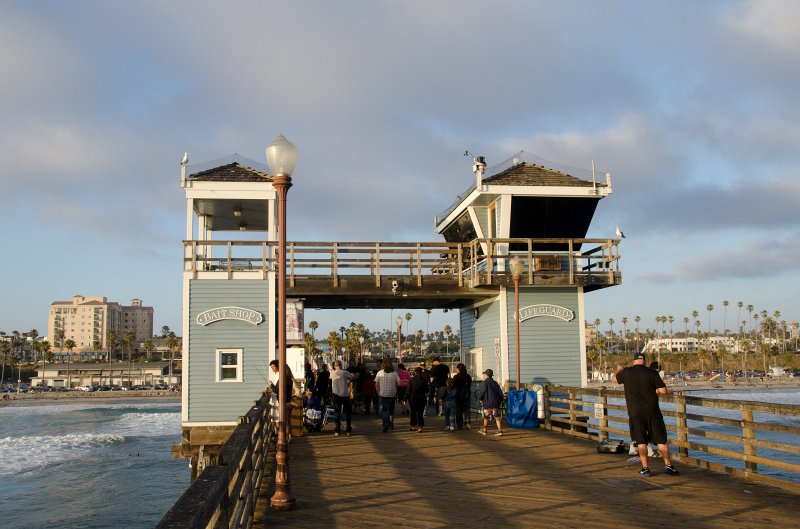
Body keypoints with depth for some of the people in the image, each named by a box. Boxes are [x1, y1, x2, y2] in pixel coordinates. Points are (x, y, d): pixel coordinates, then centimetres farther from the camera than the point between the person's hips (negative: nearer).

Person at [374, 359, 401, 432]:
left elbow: (376, 384, -3)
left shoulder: (380, 373, -5)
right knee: (391, 410, 17)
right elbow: (398, 383, -6)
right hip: (392, 394, 2)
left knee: (383, 410, 3)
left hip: (383, 394, -2)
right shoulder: (394, 373, -4)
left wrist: (378, 393, 9)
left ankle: (386, 424, -14)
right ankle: (391, 424, 26)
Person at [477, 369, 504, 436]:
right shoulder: (495, 383, 10)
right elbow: (500, 393, 10)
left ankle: (484, 430, 20)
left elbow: (481, 392, -12)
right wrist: (500, 401, 20)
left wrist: (480, 399, 6)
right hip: (496, 403, 5)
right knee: (497, 417, 3)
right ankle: (500, 430, -5)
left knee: (486, 417, 8)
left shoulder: (484, 383, -7)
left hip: (488, 403, -5)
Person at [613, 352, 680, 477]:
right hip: (652, 411, 0)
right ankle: (668, 465, 11)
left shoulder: (626, 372, -1)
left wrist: (618, 370, 38)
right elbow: (663, 390, -7)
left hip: (635, 412, 1)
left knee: (641, 441, 7)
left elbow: (614, 379, 18)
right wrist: (669, 391, 16)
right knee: (661, 439, 8)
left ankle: (645, 468, 6)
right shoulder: (652, 373, -5)